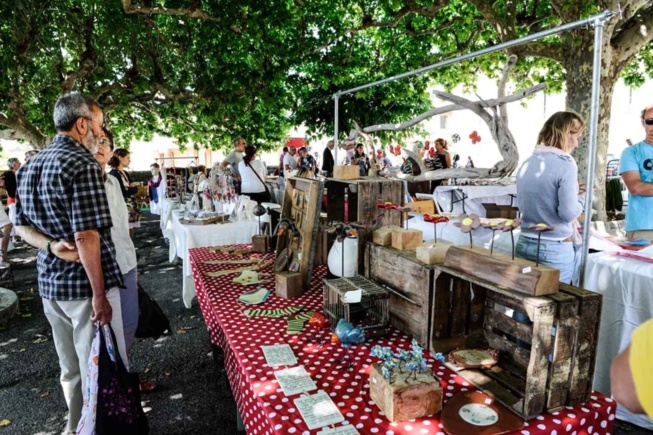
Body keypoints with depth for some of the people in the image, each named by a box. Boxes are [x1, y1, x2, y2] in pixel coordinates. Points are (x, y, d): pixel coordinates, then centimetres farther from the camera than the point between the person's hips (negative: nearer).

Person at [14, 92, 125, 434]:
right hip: (84, 284, -9)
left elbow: (21, 226, 15)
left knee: (70, 367, 23)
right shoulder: (82, 164, -17)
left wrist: (52, 246, -3)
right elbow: (87, 236, -22)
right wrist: (100, 294, -18)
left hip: (49, 282, 9)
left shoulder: (29, 167, 11)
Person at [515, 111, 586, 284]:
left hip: (525, 244, 6)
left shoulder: (527, 162, 7)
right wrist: (581, 196, 1)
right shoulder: (565, 164, -13)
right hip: (556, 249, -6)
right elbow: (569, 213, -19)